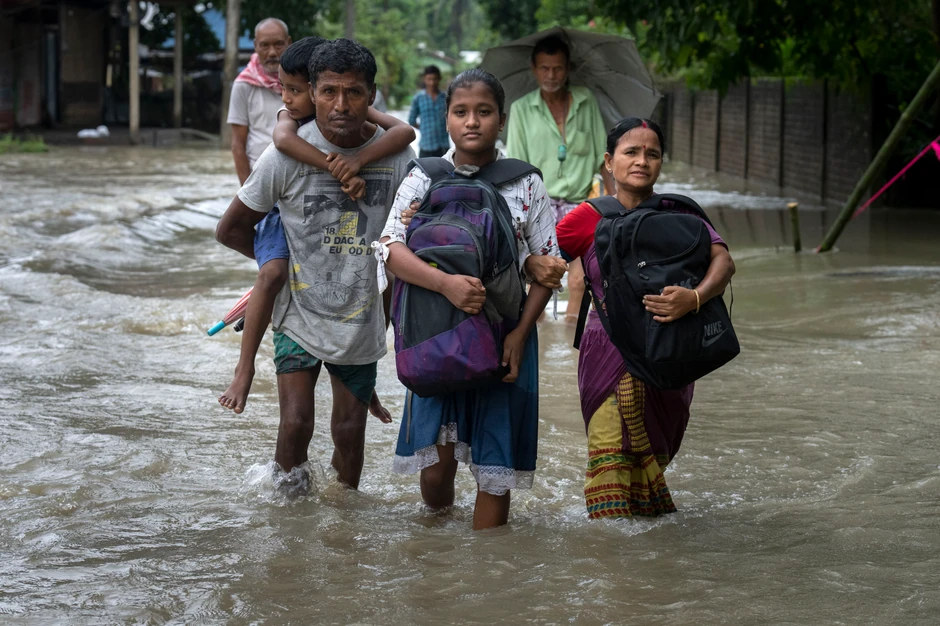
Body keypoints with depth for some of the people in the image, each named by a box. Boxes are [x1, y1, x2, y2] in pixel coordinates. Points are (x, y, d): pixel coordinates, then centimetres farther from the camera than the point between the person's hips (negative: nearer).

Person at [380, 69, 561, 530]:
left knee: (494, 465, 2)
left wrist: (520, 333, -10)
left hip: (504, 337, 0)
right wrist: (446, 283, -28)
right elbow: (392, 250, -12)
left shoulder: (524, 185, 1)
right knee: (435, 463, -2)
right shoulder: (424, 179, 1)